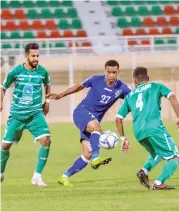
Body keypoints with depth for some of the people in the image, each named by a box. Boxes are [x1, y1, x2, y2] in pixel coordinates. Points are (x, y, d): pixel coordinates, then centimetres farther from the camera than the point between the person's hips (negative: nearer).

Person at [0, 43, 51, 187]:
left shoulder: (42, 71, -5)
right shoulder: (16, 71, -10)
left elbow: (47, 84, 20)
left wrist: (47, 101, 15)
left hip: (35, 114, 1)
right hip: (17, 114, -1)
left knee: (46, 140, -20)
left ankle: (37, 176, -11)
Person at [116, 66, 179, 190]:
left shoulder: (130, 96, 26)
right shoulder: (156, 87, 16)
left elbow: (118, 119, 23)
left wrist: (124, 138, 29)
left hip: (139, 133, 5)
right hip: (155, 128, -5)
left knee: (157, 154, 29)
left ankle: (144, 171, 3)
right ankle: (158, 183, -14)